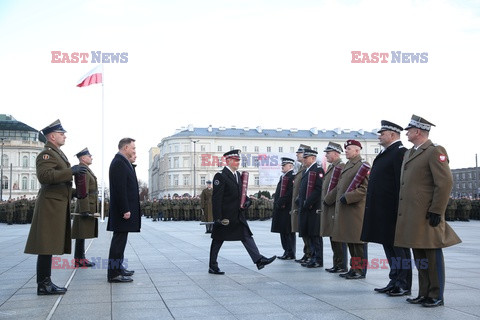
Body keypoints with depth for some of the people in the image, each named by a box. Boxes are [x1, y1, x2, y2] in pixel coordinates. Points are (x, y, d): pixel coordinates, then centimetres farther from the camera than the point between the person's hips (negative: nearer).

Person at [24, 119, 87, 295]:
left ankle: (46, 282, 15)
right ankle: (43, 285, -5)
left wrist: (71, 193, 22)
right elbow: (44, 175, -27)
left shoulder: (58, 153, 21)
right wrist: (70, 171, -26)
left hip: (58, 205, 10)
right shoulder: (46, 154, -11)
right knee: (46, 246, -8)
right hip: (50, 204, -10)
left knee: (50, 246, 11)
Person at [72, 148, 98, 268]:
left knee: (83, 234, 11)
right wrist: (85, 210, -24)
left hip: (89, 206, 10)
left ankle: (81, 257, 15)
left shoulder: (86, 170, 18)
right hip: (86, 206, -10)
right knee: (81, 234, -7)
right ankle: (79, 259, -4)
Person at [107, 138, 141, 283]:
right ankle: (114, 273, -5)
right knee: (119, 240, -8)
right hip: (123, 210, -10)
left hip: (125, 209, 10)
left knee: (120, 239, 16)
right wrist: (125, 210, -23)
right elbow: (119, 188, -21)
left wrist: (132, 163, 13)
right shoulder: (118, 162, -15)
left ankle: (118, 267, 25)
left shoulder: (123, 162, 17)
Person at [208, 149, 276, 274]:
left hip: (238, 216, 7)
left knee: (247, 236, 1)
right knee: (217, 241, 4)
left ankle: (259, 260, -2)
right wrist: (217, 217, -20)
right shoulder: (220, 176, -13)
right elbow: (216, 198, -16)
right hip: (225, 216, -7)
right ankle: (212, 267, 14)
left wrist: (246, 202, 2)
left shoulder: (238, 175, 12)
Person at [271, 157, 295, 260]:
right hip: (281, 209, 10)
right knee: (283, 231, 13)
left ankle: (290, 254, 1)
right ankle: (287, 251, 20)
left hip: (287, 208, -10)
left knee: (288, 231, -4)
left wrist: (281, 203, -18)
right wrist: (277, 203, 11)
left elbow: (290, 193, -20)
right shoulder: (283, 177, 18)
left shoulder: (292, 177, -13)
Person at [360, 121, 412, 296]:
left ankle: (404, 286, 4)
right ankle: (395, 282, 23)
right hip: (382, 211, 10)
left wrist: (399, 209, -23)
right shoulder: (385, 153, 18)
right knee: (389, 246, 15)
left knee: (399, 246, -3)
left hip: (392, 210, -10)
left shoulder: (400, 152, -13)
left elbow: (401, 183, -20)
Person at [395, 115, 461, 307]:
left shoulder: (435, 151, -9)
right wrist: (402, 211, 19)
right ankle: (424, 294, 22)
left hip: (427, 216, -9)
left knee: (432, 255, -1)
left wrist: (436, 211, -18)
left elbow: (445, 182, -15)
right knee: (419, 255, 13)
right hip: (411, 215, 9)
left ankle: (436, 297, 8)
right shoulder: (409, 154, 19)